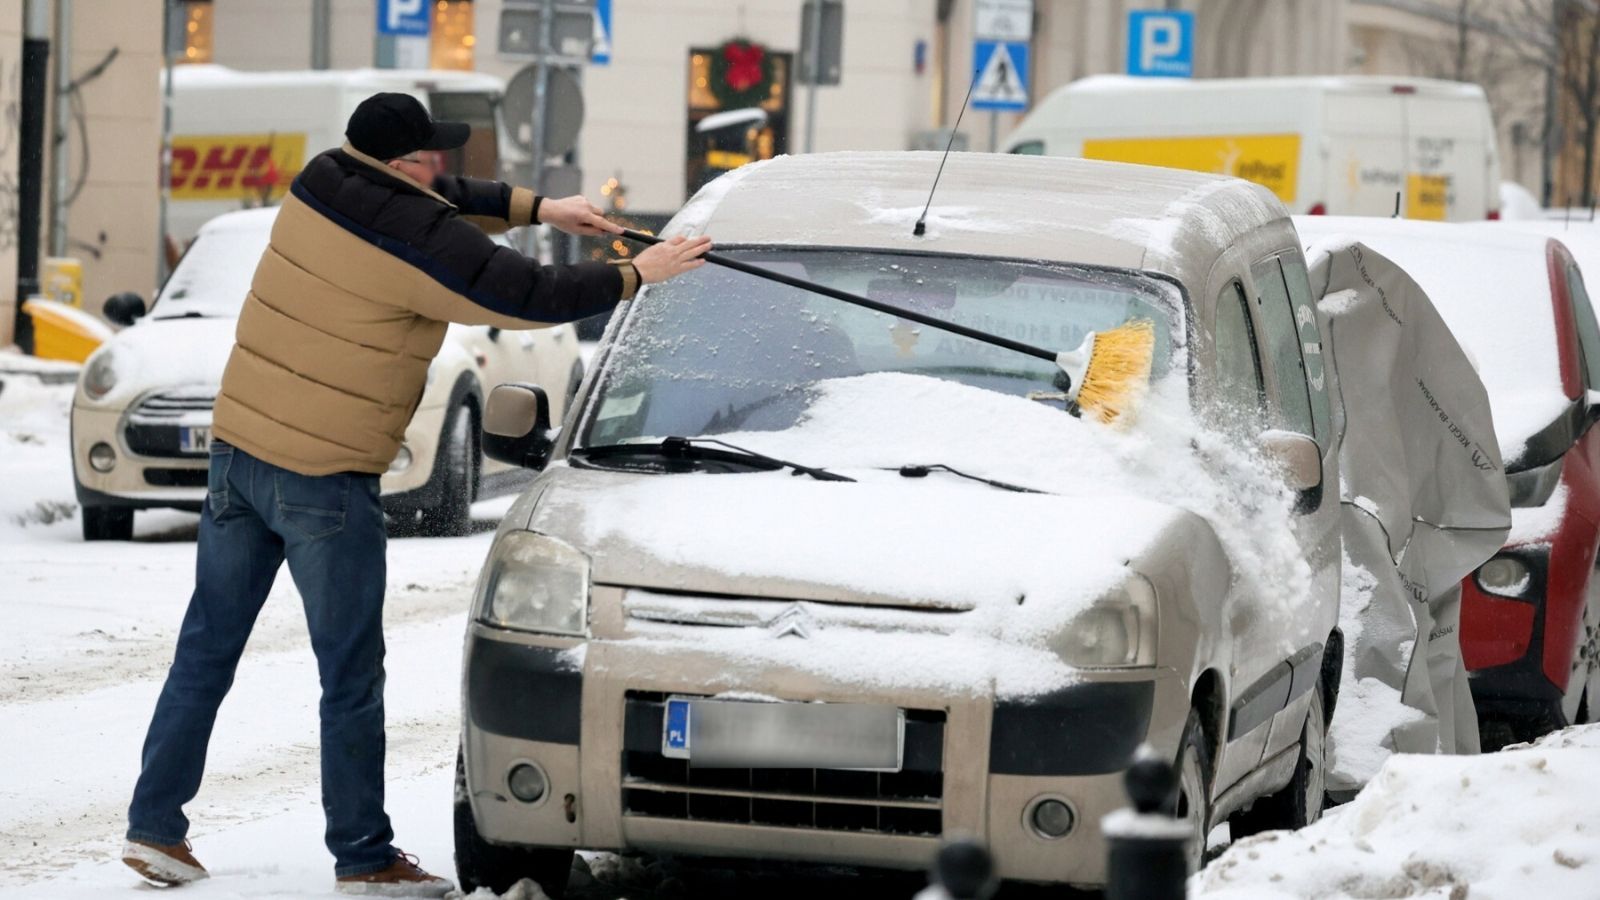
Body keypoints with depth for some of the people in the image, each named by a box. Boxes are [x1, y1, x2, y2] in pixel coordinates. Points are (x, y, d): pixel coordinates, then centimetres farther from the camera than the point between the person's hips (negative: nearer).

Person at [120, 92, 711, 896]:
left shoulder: (321, 184, 5)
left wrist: (535, 207, 19)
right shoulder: (418, 242, -17)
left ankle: (155, 826, 15)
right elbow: (532, 297, -10)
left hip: (237, 449, 7)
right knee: (352, 677, 4)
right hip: (327, 481, -7)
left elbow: (438, 199, 22)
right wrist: (636, 276, 3)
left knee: (206, 650, 13)